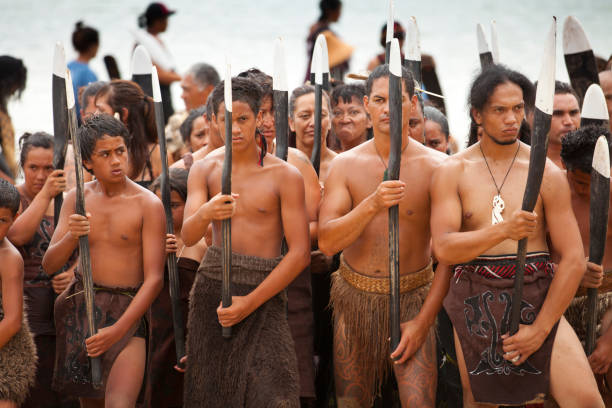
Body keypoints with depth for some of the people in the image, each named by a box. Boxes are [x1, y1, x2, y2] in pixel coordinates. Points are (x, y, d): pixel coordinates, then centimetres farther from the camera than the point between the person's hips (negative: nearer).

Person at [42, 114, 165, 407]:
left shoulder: (147, 204, -7)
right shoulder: (77, 199, 6)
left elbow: (154, 278, -10)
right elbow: (49, 265, 4)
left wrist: (117, 331, -19)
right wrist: (71, 237, -19)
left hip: (126, 310, -4)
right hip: (79, 305, 4)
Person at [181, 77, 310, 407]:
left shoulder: (285, 176, -5)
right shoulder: (204, 169, 5)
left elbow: (299, 254, -7)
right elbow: (188, 236, -6)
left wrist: (250, 303, -11)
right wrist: (204, 214, -31)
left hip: (263, 293, -3)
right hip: (211, 287, 3)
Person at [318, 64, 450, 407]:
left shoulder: (435, 167, -7)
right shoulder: (346, 165, -1)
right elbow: (327, 243, -10)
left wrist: (424, 320, -13)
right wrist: (373, 203, -25)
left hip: (412, 300, -2)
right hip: (356, 299, 3)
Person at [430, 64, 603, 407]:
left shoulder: (547, 174, 0)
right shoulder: (452, 172, 3)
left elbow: (574, 260, -3)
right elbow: (444, 248, -10)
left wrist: (540, 329, -8)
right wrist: (502, 231, -27)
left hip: (537, 301, -1)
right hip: (474, 301, 1)